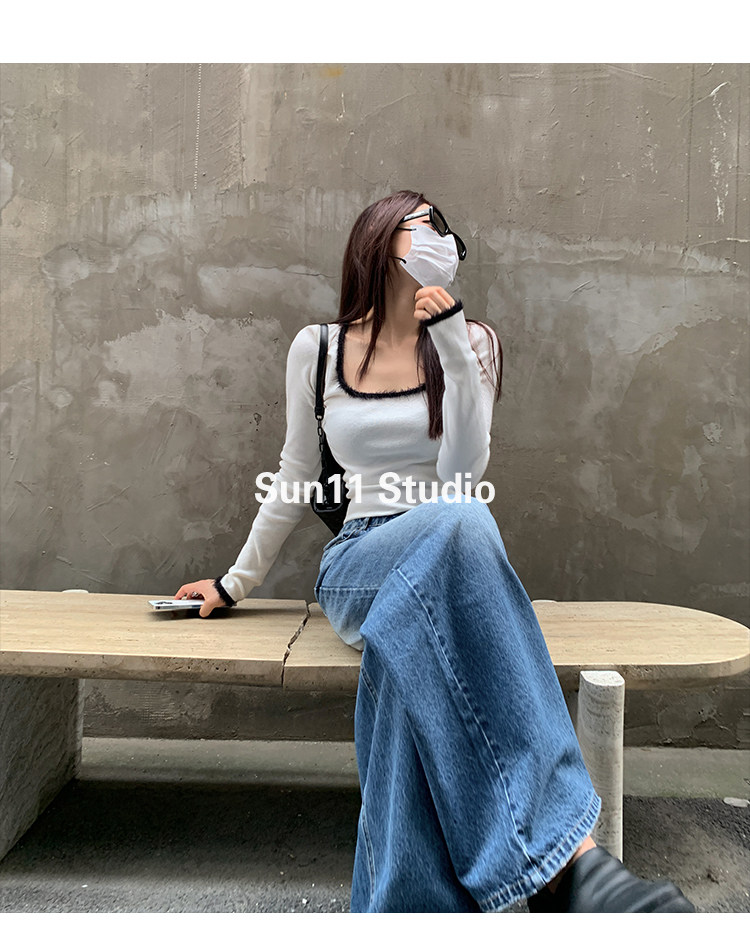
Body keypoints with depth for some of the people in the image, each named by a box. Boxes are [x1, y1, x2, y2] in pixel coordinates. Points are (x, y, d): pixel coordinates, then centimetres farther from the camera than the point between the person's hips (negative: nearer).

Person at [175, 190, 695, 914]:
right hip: (355, 568, -1)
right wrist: (235, 583, 22)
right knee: (458, 521, -36)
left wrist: (450, 338, -13)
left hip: (448, 563, 1)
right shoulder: (316, 349, 9)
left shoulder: (470, 341, 9)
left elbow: (461, 471, -5)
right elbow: (296, 477, 16)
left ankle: (407, 906, -23)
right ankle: (566, 853, -38)